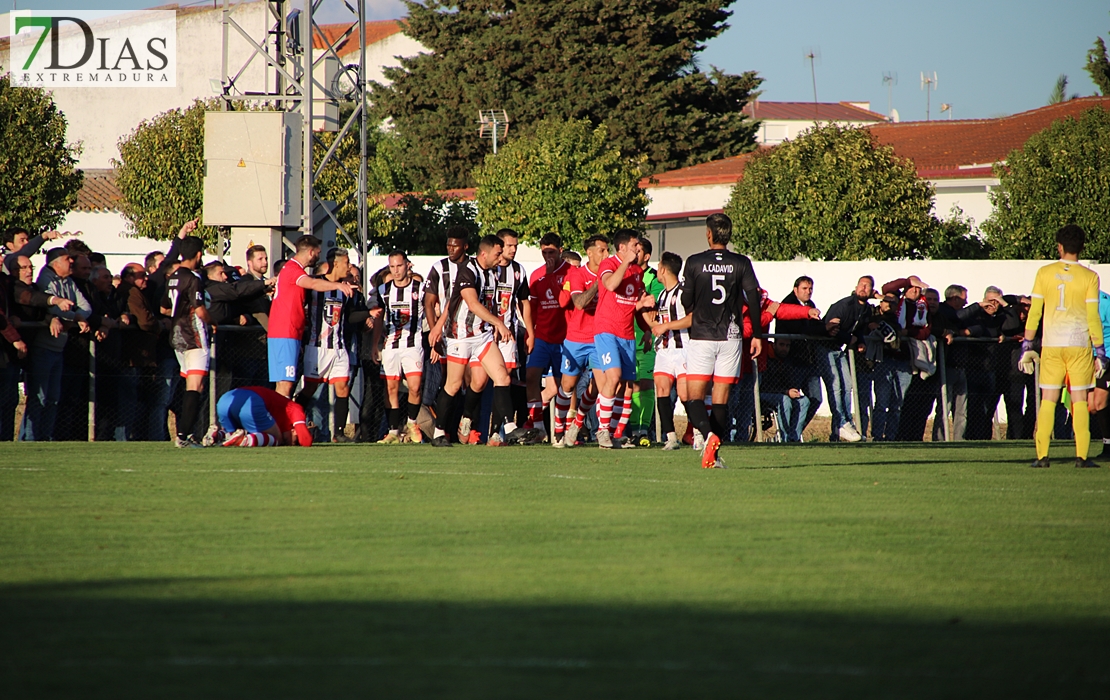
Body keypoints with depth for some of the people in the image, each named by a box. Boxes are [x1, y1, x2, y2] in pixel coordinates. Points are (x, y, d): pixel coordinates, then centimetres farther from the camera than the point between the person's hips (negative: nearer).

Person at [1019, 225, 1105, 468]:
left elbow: (1034, 313, 2)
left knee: (1048, 400, 5)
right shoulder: (1089, 277, -3)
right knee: (1079, 400, 3)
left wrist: (1027, 346, 8)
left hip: (1051, 345, 1)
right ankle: (1081, 456, -1)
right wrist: (1100, 351, 3)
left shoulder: (1045, 273, 1)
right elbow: (1093, 318, -4)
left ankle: (1042, 455, -1)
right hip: (1079, 344, -1)